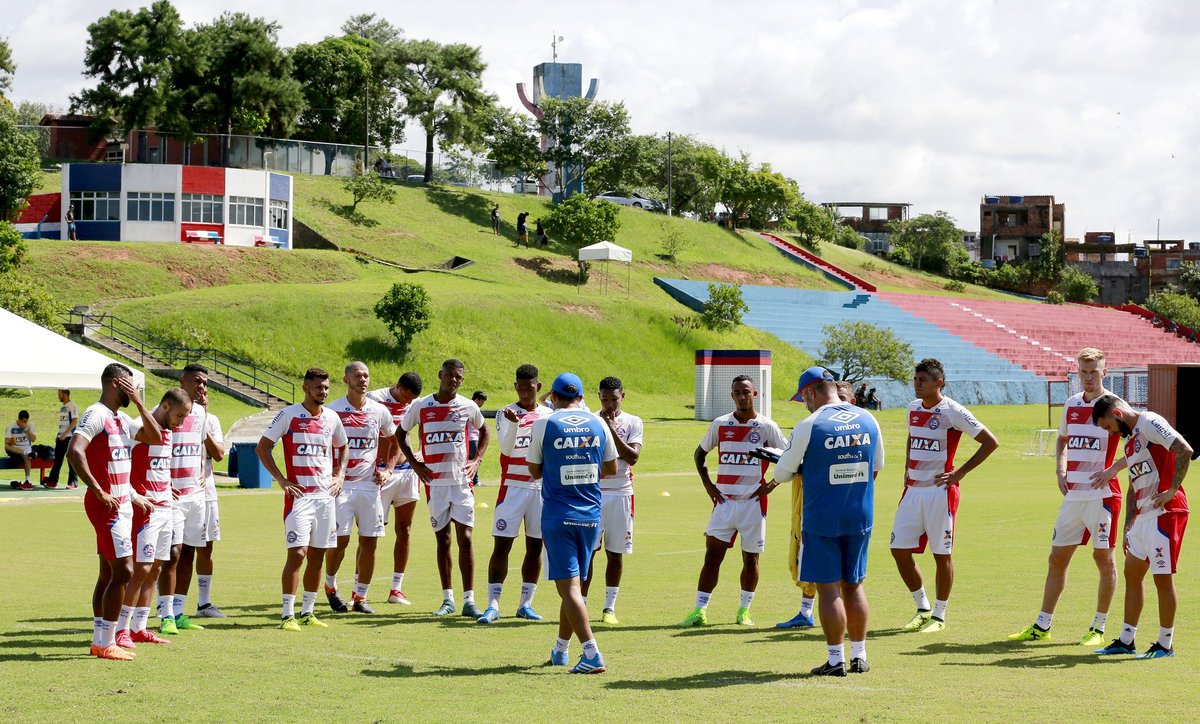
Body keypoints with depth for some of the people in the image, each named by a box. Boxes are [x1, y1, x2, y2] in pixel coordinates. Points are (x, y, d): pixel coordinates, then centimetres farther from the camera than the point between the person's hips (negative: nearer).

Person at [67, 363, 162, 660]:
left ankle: (99, 641, 17)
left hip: (122, 503, 10)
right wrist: (99, 492, -28)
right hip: (106, 504, -10)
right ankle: (107, 643, -8)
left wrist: (138, 402, 9)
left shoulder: (122, 419, 15)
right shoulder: (96, 415, -14)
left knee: (109, 572, 12)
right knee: (123, 571, -12)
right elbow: (74, 452, -26)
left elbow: (155, 438, 19)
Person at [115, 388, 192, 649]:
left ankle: (139, 628, 15)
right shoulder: (138, 427, -12)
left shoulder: (169, 432, 16)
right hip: (146, 508, -9)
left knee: (154, 570, 9)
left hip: (165, 508, 9)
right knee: (141, 570, -9)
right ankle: (122, 630, -3)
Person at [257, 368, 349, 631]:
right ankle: (287, 614, -7)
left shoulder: (332, 418, 10)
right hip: (298, 494, -5)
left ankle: (307, 612, 18)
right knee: (297, 553, -12)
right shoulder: (289, 415, -5)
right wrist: (280, 479, -9)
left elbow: (342, 448, 27)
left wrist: (339, 476, 11)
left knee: (317, 555, 9)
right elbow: (262, 447, -2)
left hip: (325, 494, 5)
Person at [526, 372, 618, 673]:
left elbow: (535, 470, 3)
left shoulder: (544, 424, -5)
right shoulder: (598, 424, 3)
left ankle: (592, 654, -20)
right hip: (591, 515, 4)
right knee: (573, 584, 17)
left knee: (568, 586, -7)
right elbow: (611, 468, 11)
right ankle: (561, 650, 29)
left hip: (558, 515, -4)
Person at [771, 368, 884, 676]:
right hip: (861, 518, 5)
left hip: (822, 520, -5)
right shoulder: (868, 420, 3)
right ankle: (859, 656, 19)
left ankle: (836, 659, 2)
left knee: (828, 587, 1)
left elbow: (783, 472, -4)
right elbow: (877, 466, 16)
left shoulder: (809, 426, -13)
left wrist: (771, 484, 19)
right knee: (853, 586, 16)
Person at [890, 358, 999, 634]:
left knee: (941, 554, 0)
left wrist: (960, 473, -11)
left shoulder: (953, 412, -11)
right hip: (913, 489, 7)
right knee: (899, 549, 4)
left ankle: (939, 615, 12)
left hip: (940, 490, -7)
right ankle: (923, 608, 19)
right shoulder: (913, 408, 9)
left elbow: (990, 442, -9)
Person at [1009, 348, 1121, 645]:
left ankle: (1099, 628, 10)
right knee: (1057, 558, 8)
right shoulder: (1071, 404, 11)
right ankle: (1042, 626, 14)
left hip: (1103, 495, -6)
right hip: (1073, 495, 6)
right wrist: (1061, 470, 12)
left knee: (1104, 558, 0)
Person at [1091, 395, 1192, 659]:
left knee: (1163, 578, -4)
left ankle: (1165, 644, 5)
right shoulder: (1130, 438, 20)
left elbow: (1185, 451, -22)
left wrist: (1172, 489, -19)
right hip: (1143, 515, 10)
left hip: (1165, 512, -10)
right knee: (1132, 574, 13)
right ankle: (1126, 640, 21)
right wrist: (1128, 528, 21)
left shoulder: (1149, 423, -9)